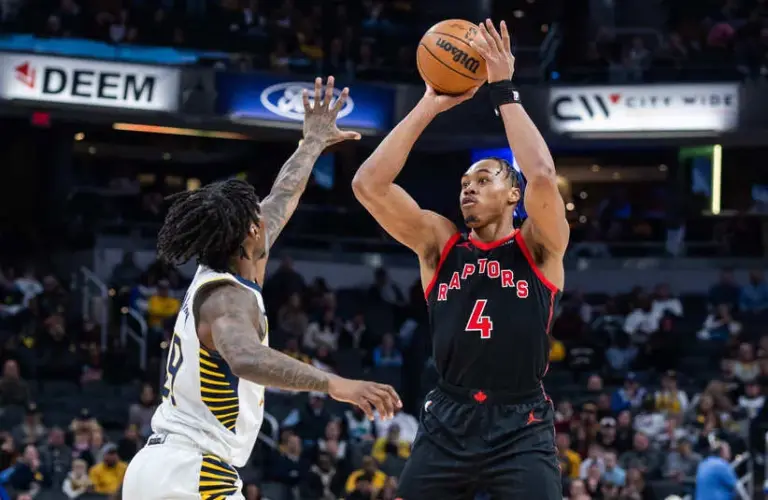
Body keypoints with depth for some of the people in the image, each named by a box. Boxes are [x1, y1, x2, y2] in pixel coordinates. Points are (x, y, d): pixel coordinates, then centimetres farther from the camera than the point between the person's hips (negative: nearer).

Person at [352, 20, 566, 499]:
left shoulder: (539, 246, 2)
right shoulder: (440, 243, 10)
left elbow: (542, 177, -19)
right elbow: (368, 185, -2)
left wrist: (505, 91, -12)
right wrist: (429, 106, -3)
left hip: (521, 428, -3)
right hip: (448, 424, 3)